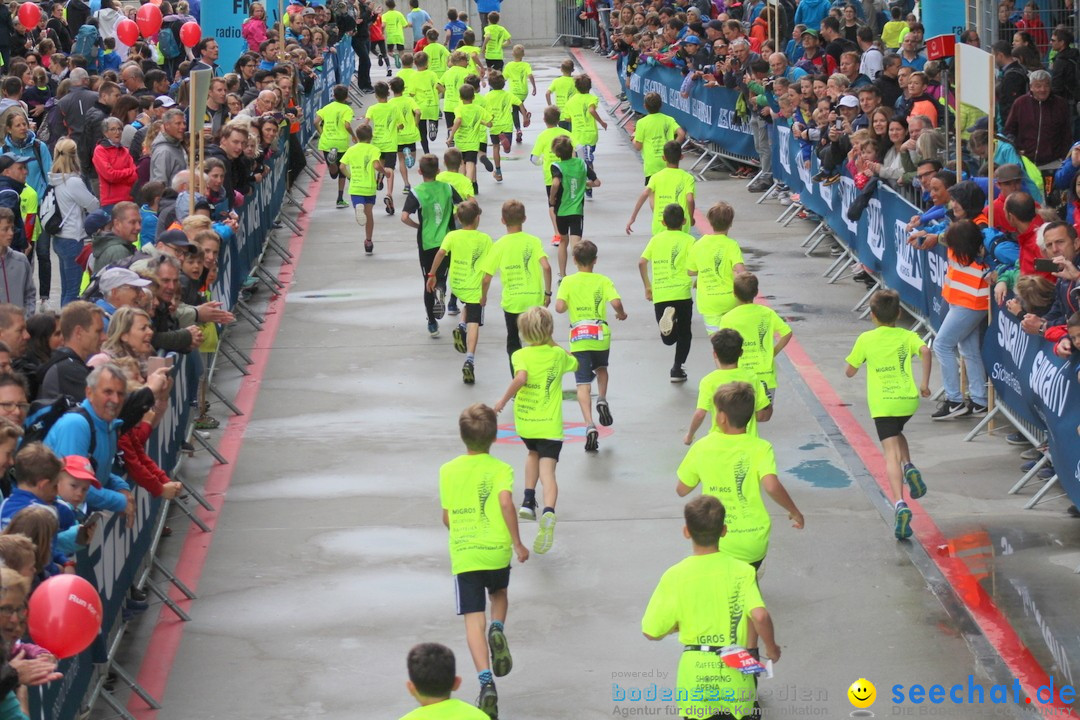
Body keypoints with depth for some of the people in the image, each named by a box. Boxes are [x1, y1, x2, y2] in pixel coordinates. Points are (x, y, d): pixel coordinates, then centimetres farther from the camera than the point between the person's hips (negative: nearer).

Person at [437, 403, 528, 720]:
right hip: (497, 549, 0)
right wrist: (517, 542, -12)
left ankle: (487, 682, -17)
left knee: (474, 619, -2)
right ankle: (498, 630, -1)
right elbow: (505, 502, -20)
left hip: (462, 553, 0)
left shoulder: (448, 471, 4)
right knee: (499, 594, 30)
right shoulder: (501, 469, -3)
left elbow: (447, 517, 10)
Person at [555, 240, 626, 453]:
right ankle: (602, 400, 8)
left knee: (583, 384, -3)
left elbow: (560, 307, -11)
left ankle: (589, 425, -17)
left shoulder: (568, 281, -1)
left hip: (578, 337, -1)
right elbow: (616, 302, -12)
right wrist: (621, 314, 9)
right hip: (601, 334, 1)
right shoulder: (603, 281, 1)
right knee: (601, 368, 32)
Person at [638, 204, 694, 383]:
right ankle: (677, 368, 8)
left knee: (669, 339, 7)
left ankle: (668, 316, -24)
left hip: (659, 294, 2)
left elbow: (642, 262, 5)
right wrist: (696, 282, 6)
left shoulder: (656, 239, 10)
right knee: (684, 333, 16)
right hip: (682, 292, -2)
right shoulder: (688, 240, 0)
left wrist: (647, 286, 16)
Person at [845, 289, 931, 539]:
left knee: (891, 452, -8)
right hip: (908, 399, 2)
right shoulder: (907, 336, 7)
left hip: (882, 403, -2)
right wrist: (925, 382, -7)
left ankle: (900, 504, -25)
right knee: (897, 434, 33)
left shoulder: (866, 340, 4)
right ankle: (909, 467, 4)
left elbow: (850, 371, 9)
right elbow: (925, 351, -14)